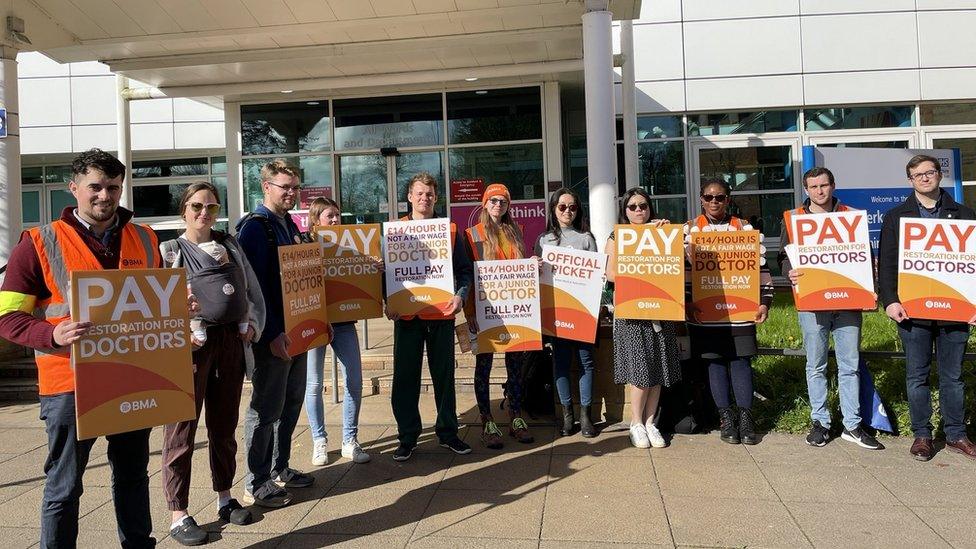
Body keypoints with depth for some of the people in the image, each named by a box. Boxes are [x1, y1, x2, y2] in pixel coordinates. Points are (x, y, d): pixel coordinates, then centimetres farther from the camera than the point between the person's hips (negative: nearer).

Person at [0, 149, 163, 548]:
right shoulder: (39, 243, -6)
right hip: (70, 383, -4)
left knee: (133, 473, 18)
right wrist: (53, 335, -27)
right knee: (64, 485, 6)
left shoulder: (144, 240, 7)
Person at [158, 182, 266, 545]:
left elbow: (254, 291, 17)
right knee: (182, 428, -1)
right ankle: (178, 515, 9)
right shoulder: (169, 251, 1)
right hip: (191, 345, -4)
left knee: (224, 424, 14)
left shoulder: (230, 246, 15)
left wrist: (253, 325, 4)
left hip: (232, 342, 5)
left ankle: (225, 498, 28)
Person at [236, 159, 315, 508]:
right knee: (267, 407, -1)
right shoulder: (254, 226, -12)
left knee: (291, 401, 16)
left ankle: (279, 469, 29)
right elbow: (255, 284, -19)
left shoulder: (290, 225, 15)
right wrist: (272, 333, -22)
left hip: (295, 329, 9)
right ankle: (256, 485, 11)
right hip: (271, 335, -9)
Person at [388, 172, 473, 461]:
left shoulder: (449, 230, 8)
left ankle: (448, 432, 22)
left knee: (444, 375, 9)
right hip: (406, 314, 0)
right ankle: (407, 437, 16)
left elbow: (464, 269, 7)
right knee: (405, 377, 4)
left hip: (442, 313, 0)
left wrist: (460, 295, -11)